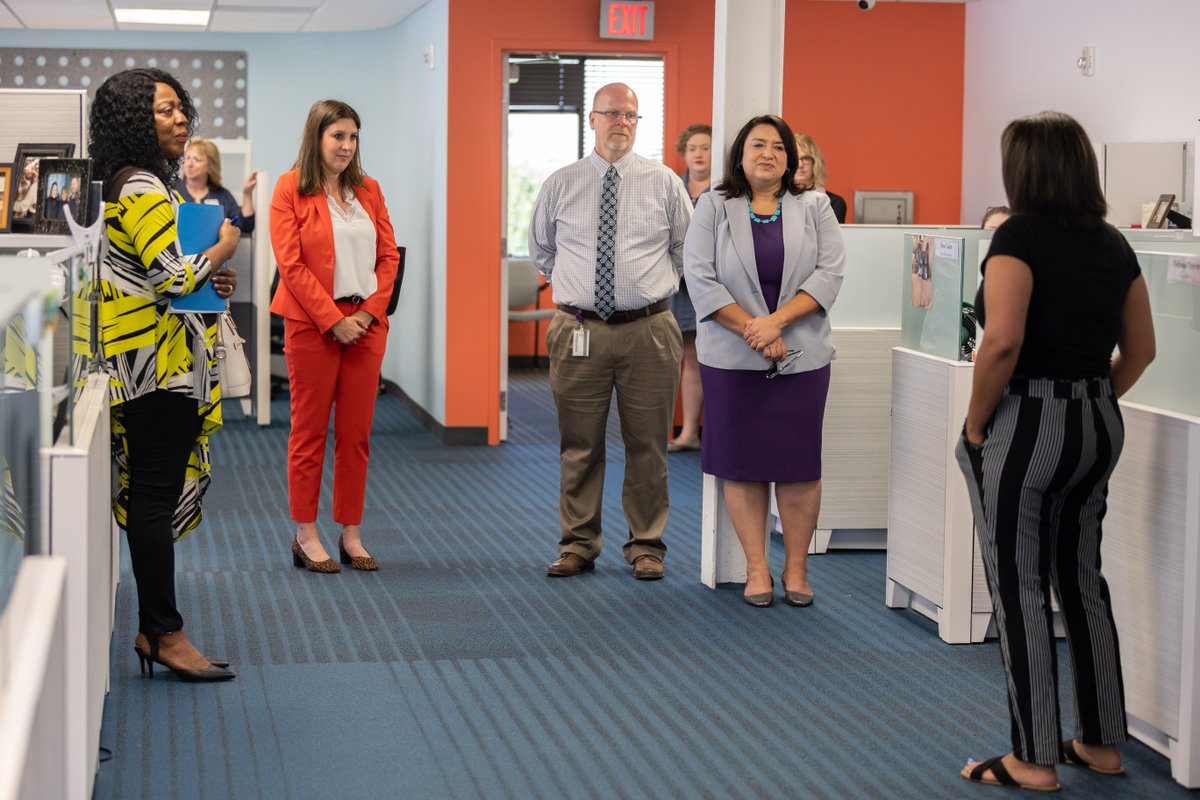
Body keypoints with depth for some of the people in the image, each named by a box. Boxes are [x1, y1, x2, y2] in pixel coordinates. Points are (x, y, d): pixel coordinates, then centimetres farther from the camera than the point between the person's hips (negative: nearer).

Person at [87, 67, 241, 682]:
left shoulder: (134, 185, 17)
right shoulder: (141, 189, -15)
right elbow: (175, 275, -22)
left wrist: (207, 284, 8)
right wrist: (225, 246, -5)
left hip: (151, 367, 10)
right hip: (159, 367, -10)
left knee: (150, 499, 12)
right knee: (156, 498, -5)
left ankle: (154, 631, 17)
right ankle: (165, 635, 0)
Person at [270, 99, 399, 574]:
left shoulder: (368, 191, 12)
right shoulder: (291, 189, -2)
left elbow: (389, 255, 10)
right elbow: (291, 263, -9)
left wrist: (371, 311, -4)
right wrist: (333, 320, -13)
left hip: (365, 323, 4)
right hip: (312, 325, -4)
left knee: (356, 433, 7)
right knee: (309, 431, 2)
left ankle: (351, 535, 14)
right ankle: (305, 536, 9)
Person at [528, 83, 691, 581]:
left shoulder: (664, 183, 4)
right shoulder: (560, 185, 6)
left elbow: (686, 249, 15)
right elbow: (540, 250, 20)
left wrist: (652, 284, 10)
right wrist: (572, 284, 13)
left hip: (648, 330, 0)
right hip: (579, 330, 0)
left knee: (647, 445, 5)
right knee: (579, 445, 5)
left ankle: (646, 547, 15)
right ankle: (578, 545, 16)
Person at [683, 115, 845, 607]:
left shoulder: (814, 207, 6)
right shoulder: (714, 208, 4)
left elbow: (830, 273, -3)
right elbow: (700, 277, -4)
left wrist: (776, 321, -14)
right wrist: (751, 329, -13)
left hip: (801, 357, 1)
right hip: (732, 358, 0)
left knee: (799, 462, 2)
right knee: (742, 461, 2)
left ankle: (797, 569, 11)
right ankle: (757, 569, 11)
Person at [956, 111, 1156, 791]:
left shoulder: (1021, 237, -14)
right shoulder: (1114, 244, 8)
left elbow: (1003, 340, -24)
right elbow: (1141, 348, 12)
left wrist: (976, 424, -13)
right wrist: (1094, 402, 16)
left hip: (1025, 422, -7)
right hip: (1099, 424, 7)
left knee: (1021, 588, 2)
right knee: (1084, 579, 17)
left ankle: (1034, 760, 8)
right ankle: (1103, 743, 25)